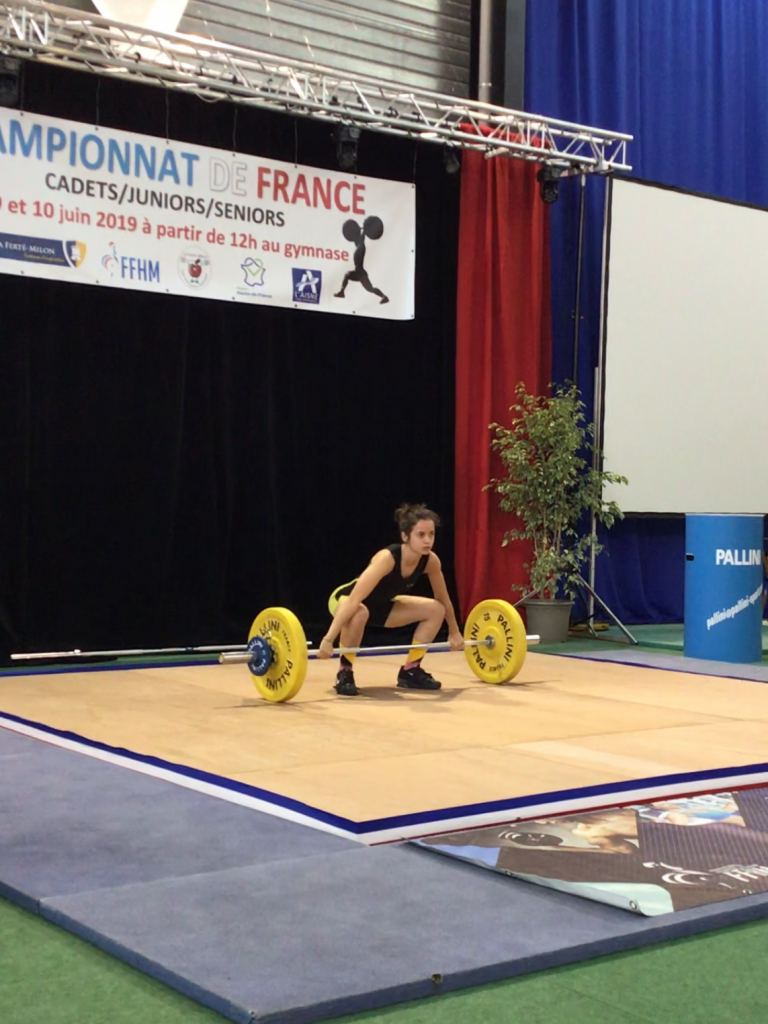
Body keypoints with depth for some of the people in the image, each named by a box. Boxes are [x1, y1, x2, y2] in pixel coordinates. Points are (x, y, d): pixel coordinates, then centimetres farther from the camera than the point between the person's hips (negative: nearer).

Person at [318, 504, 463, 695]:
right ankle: (345, 673, -20)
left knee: (435, 609, -7)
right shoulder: (387, 558, -38)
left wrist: (454, 632, 8)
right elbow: (354, 600, -44)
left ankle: (410, 671, 4)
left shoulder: (431, 561, -20)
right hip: (345, 599, -7)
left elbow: (443, 599, -1)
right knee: (359, 613, -42)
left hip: (380, 605, 7)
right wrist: (328, 639, -49)